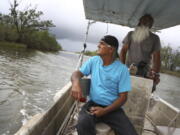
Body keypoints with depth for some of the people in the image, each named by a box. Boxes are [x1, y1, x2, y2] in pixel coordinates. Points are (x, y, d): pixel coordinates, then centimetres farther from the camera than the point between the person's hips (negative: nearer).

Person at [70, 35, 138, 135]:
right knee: (83, 124, -31)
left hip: (112, 108, -1)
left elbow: (123, 97, -6)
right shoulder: (93, 61, 3)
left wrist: (105, 111, -18)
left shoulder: (122, 69, -7)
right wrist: (76, 83, -23)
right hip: (93, 104, 1)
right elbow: (77, 73, 2)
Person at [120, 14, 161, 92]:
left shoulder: (155, 38, 5)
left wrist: (156, 73, -21)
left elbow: (156, 57, -4)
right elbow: (123, 50, 0)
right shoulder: (131, 34, 7)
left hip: (145, 72, 0)